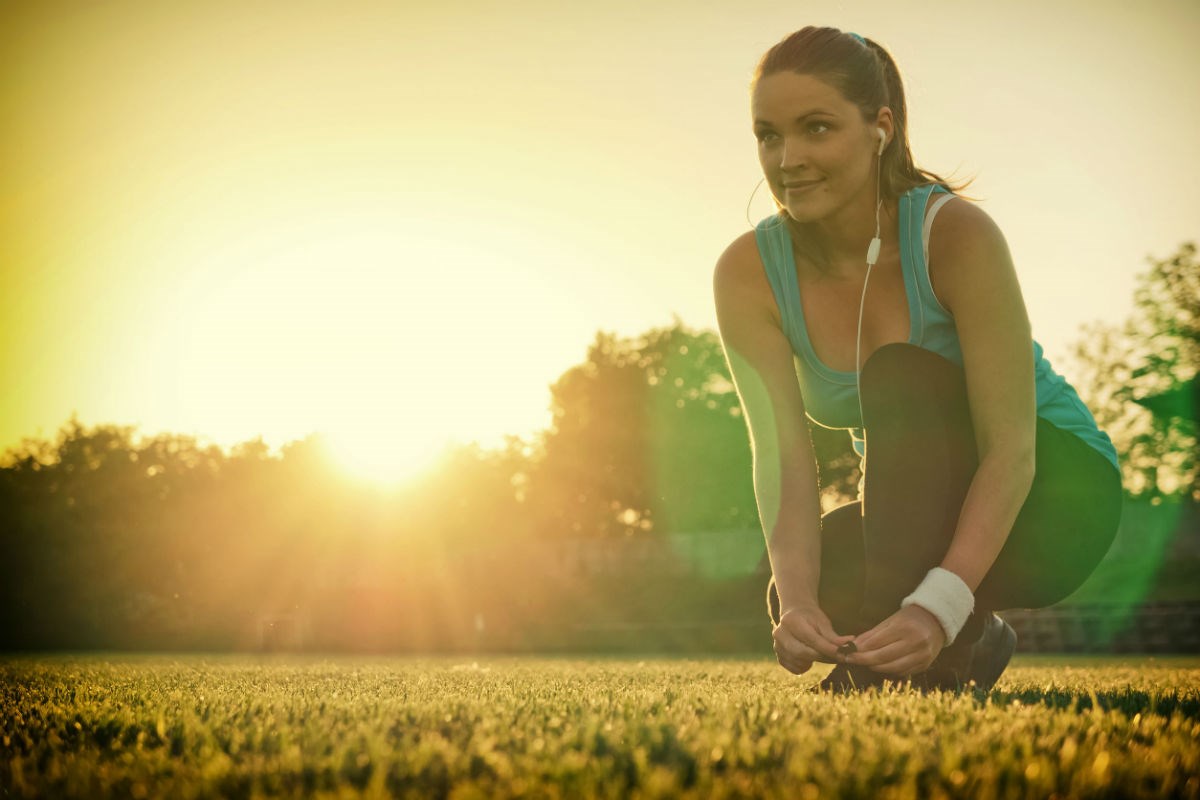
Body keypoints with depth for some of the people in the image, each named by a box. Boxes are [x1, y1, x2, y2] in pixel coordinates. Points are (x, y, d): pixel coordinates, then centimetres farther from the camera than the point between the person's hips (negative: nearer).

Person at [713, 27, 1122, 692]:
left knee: (898, 375, -29)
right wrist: (797, 594, -40)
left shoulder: (957, 234, -27)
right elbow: (782, 457, -21)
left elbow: (1011, 450, -30)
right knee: (806, 602, -24)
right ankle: (967, 641, 6)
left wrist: (937, 607, -43)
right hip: (919, 519, 4)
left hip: (1052, 494, -4)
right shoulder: (748, 274, -15)